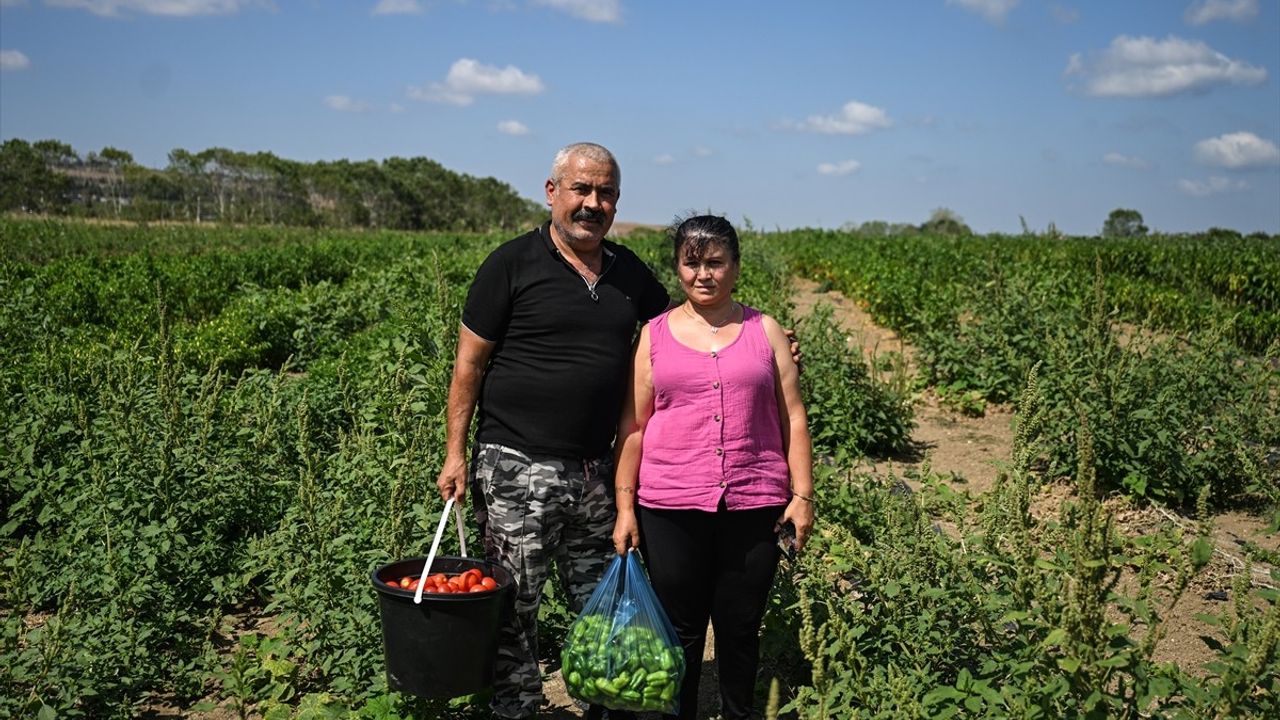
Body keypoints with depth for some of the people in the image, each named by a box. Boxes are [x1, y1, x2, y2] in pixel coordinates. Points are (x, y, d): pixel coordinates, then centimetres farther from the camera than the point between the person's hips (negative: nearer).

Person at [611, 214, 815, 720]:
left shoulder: (765, 331, 8)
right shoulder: (654, 335, 6)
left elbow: (793, 419, 7)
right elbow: (633, 428, 5)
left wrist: (802, 495, 0)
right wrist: (624, 507, 0)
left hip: (753, 507, 0)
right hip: (669, 509, 0)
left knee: (740, 629, 10)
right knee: (680, 629, 8)